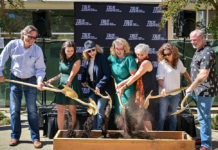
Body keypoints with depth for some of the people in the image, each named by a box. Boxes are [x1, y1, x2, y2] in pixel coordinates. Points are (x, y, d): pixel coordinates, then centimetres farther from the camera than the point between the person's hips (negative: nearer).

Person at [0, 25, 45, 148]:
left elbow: (40, 68, -5)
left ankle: (35, 138, 7)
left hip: (30, 81, -1)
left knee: (32, 110, -1)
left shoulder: (37, 50, -9)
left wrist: (40, 79, -23)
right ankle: (15, 136, 19)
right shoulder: (13, 44, -7)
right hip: (15, 80, 1)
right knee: (14, 110, 5)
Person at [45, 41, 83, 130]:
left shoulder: (77, 61, -6)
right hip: (61, 86, 6)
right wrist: (52, 80, 14)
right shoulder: (62, 60, 12)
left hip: (72, 87, -5)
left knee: (72, 112, 3)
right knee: (60, 112, 3)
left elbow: (72, 75, -12)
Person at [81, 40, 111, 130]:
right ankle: (94, 130, 22)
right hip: (92, 89, 7)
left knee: (100, 111, -5)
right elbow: (85, 72, 24)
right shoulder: (87, 60, 6)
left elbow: (107, 74, -18)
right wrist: (84, 81, 7)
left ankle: (99, 130, 4)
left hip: (102, 89, -7)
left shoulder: (102, 58, -14)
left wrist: (99, 86, -18)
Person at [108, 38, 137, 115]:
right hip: (117, 88, 7)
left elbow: (134, 76, -16)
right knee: (117, 111, 15)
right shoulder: (113, 57, 3)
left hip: (127, 89, -7)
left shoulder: (129, 59, -16)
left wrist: (122, 83, -15)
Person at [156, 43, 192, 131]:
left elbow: (184, 72, 21)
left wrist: (191, 83, 24)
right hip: (165, 94, -5)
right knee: (162, 116, -1)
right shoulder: (162, 64, -9)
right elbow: (160, 78, -13)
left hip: (175, 94, 5)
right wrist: (163, 88, -29)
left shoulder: (178, 62, 5)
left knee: (173, 116, 14)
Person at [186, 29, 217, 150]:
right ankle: (204, 139, 34)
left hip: (206, 90, -11)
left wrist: (191, 88, -19)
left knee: (203, 117, -6)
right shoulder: (198, 51, 14)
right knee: (203, 116, 20)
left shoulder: (207, 53, -20)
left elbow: (203, 75, -26)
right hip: (200, 90, 11)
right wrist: (192, 87, 22)